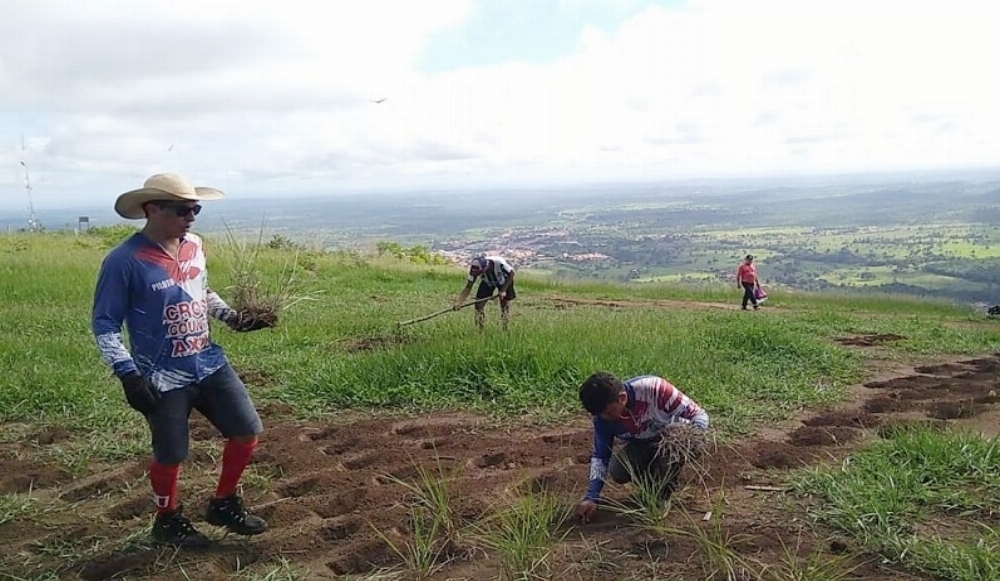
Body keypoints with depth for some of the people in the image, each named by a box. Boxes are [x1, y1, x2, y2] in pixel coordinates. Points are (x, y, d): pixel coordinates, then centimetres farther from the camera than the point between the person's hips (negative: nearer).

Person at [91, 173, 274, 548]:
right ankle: (167, 521, 36)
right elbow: (104, 324, -12)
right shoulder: (125, 261, -17)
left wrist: (233, 318, 4)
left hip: (210, 364, 6)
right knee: (170, 456, 8)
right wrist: (128, 375, -20)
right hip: (164, 379, -6)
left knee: (248, 431, 7)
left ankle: (223, 505, 29)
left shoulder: (194, 246, 3)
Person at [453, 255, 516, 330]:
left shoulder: (499, 263, -42)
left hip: (504, 280, -2)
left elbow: (511, 273, -24)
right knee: (479, 304, -10)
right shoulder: (475, 270, -32)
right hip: (487, 282, 2)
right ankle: (479, 329, 5)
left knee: (505, 304, -4)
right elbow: (468, 287, -25)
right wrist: (459, 302, -38)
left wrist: (503, 290, -29)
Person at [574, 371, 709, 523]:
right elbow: (600, 456, -10)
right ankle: (655, 479, 10)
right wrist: (592, 497, -20)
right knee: (617, 472, -23)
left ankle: (666, 484, -5)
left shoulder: (653, 388, -35)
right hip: (642, 445, 3)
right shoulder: (603, 415, -21)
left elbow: (698, 414, -26)